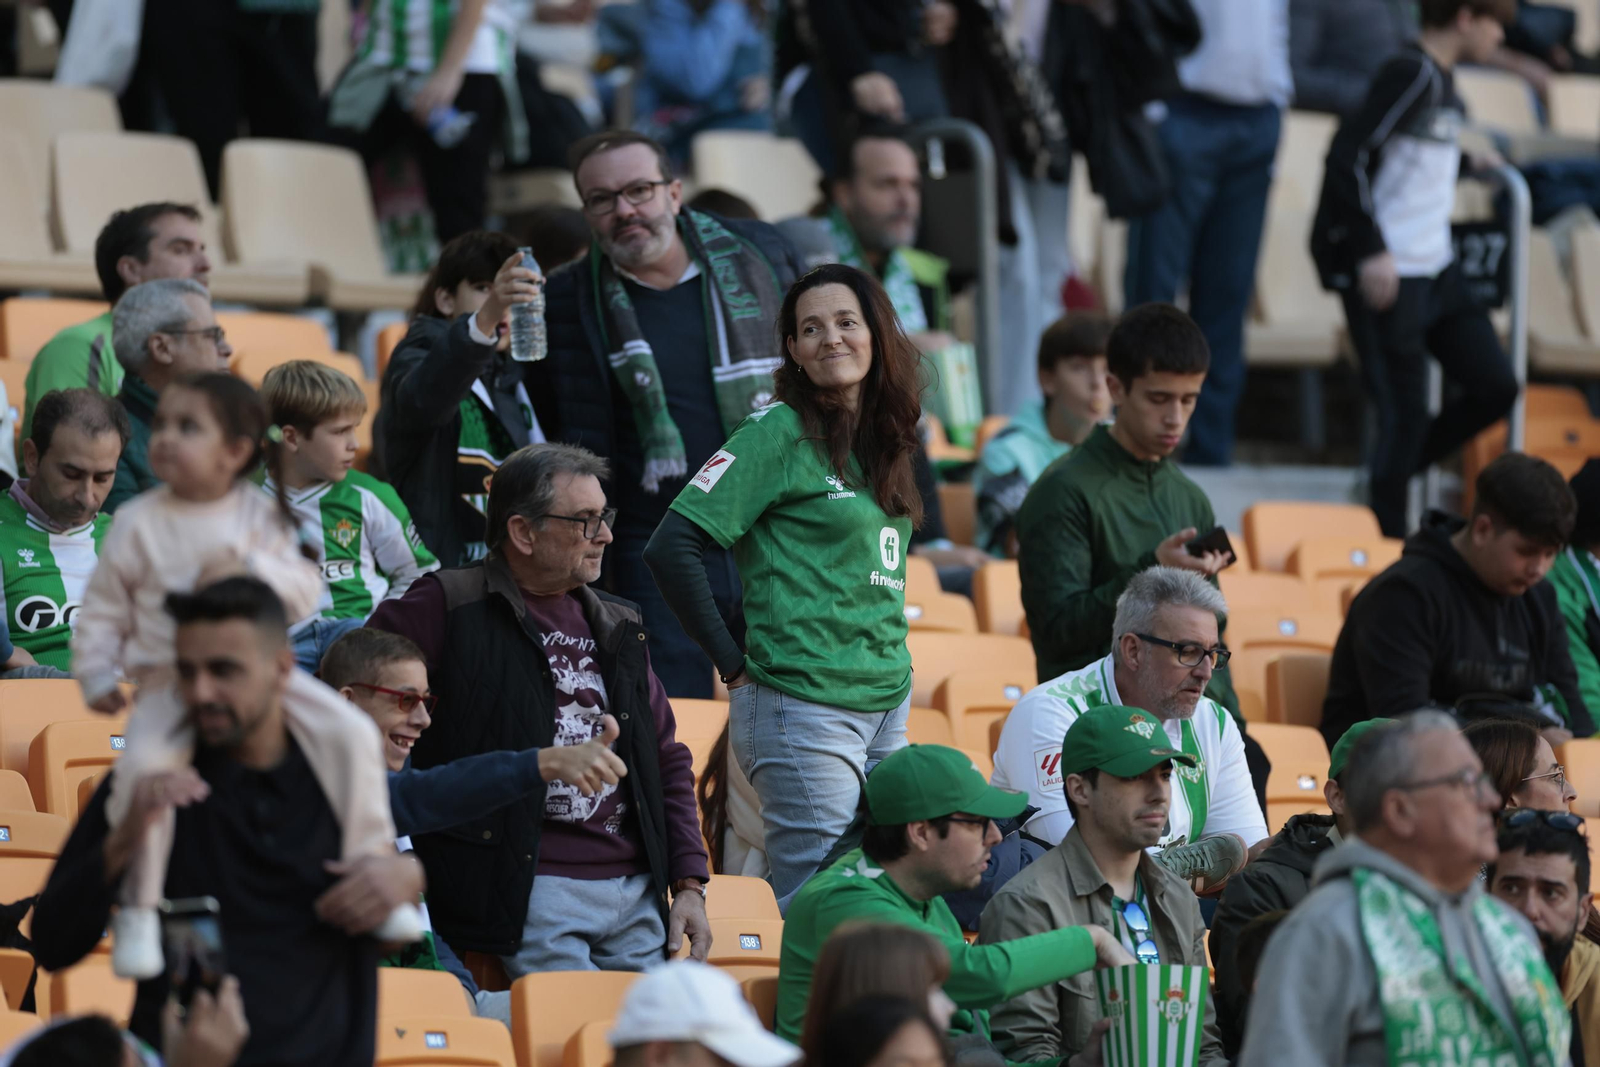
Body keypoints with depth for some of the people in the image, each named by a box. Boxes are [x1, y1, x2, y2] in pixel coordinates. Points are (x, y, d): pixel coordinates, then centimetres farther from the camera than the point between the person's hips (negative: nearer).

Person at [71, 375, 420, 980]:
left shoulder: (262, 516, 3)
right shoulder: (140, 524, 0)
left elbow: (306, 589, -2)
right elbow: (104, 608, 5)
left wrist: (252, 568, -19)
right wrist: (97, 677, -5)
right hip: (169, 679, -2)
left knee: (351, 732, -17)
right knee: (145, 763, -31)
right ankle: (138, 912, -14)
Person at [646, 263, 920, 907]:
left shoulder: (882, 442, 15)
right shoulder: (780, 433, -7)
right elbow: (672, 548, -14)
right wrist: (733, 665, -10)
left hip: (888, 705, 8)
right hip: (803, 704, -8)